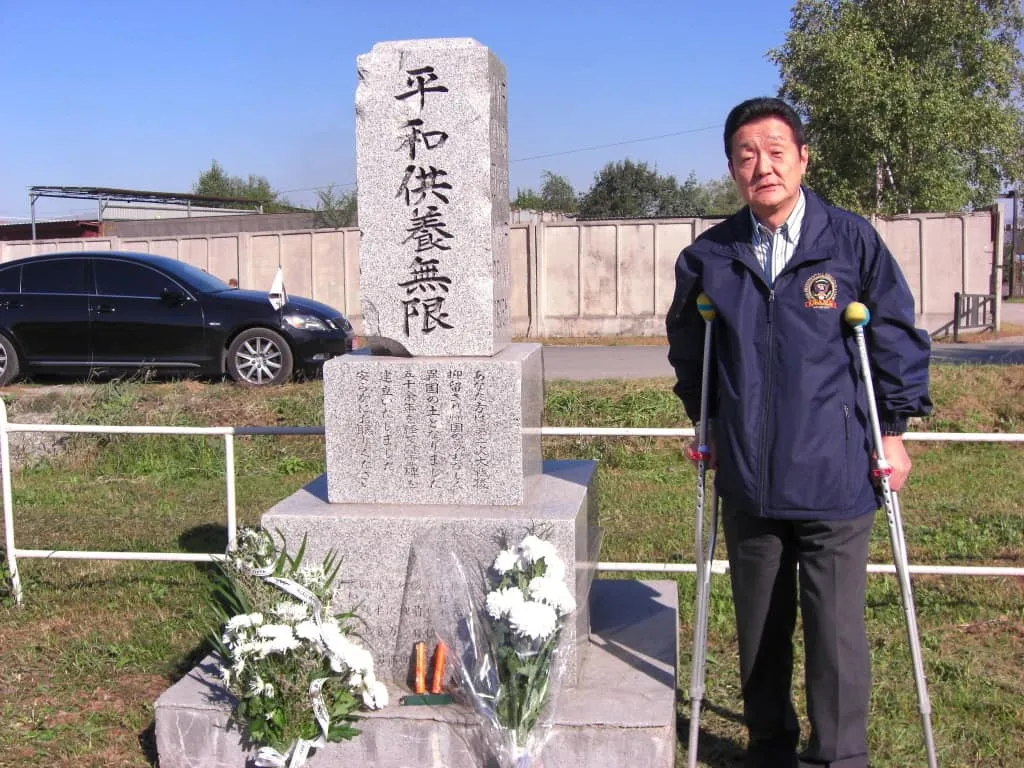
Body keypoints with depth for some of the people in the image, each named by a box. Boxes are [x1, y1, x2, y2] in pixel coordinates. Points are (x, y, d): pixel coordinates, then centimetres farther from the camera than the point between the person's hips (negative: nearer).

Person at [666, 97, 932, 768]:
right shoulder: (709, 257, 3)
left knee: (836, 629, 1)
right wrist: (708, 423, 17)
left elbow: (898, 336, 4)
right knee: (760, 626, 15)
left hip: (835, 476, -2)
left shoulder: (852, 241, -4)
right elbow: (687, 348, 18)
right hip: (748, 480, 3)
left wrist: (894, 430, 3)